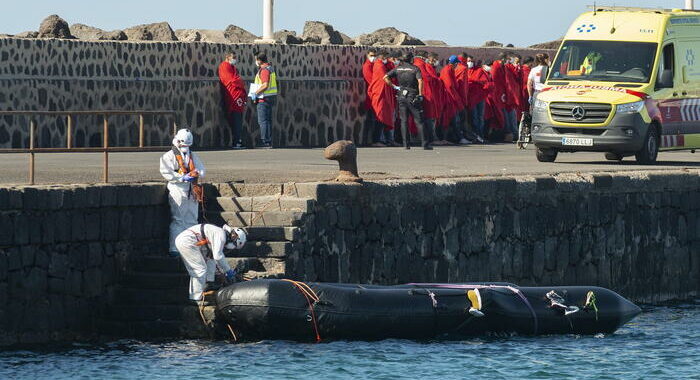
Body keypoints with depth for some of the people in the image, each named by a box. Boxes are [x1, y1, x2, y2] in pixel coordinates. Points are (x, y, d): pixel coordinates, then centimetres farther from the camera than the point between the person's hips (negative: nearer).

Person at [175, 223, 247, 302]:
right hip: (187, 241, -10)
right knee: (200, 269, -6)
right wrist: (228, 271, -3)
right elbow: (218, 256, -13)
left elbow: (211, 257, 30)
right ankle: (196, 298, -4)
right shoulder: (221, 234, -6)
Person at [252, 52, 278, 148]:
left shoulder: (264, 70, -16)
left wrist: (255, 93, -15)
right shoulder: (270, 69, 16)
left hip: (264, 98, -10)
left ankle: (266, 142, -11)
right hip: (271, 97, 10)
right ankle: (269, 142, 13)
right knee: (268, 120, 12)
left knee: (263, 121, -8)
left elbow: (265, 85, -25)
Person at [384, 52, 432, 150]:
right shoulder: (415, 68, -5)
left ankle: (406, 144, 4)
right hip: (413, 97, -3)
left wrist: (394, 86, 4)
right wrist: (420, 94, -11)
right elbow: (420, 81, -19)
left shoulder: (397, 69, 5)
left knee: (404, 121, 9)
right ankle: (425, 144, -1)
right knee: (419, 121, 1)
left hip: (401, 97, 3)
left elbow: (385, 77, -4)